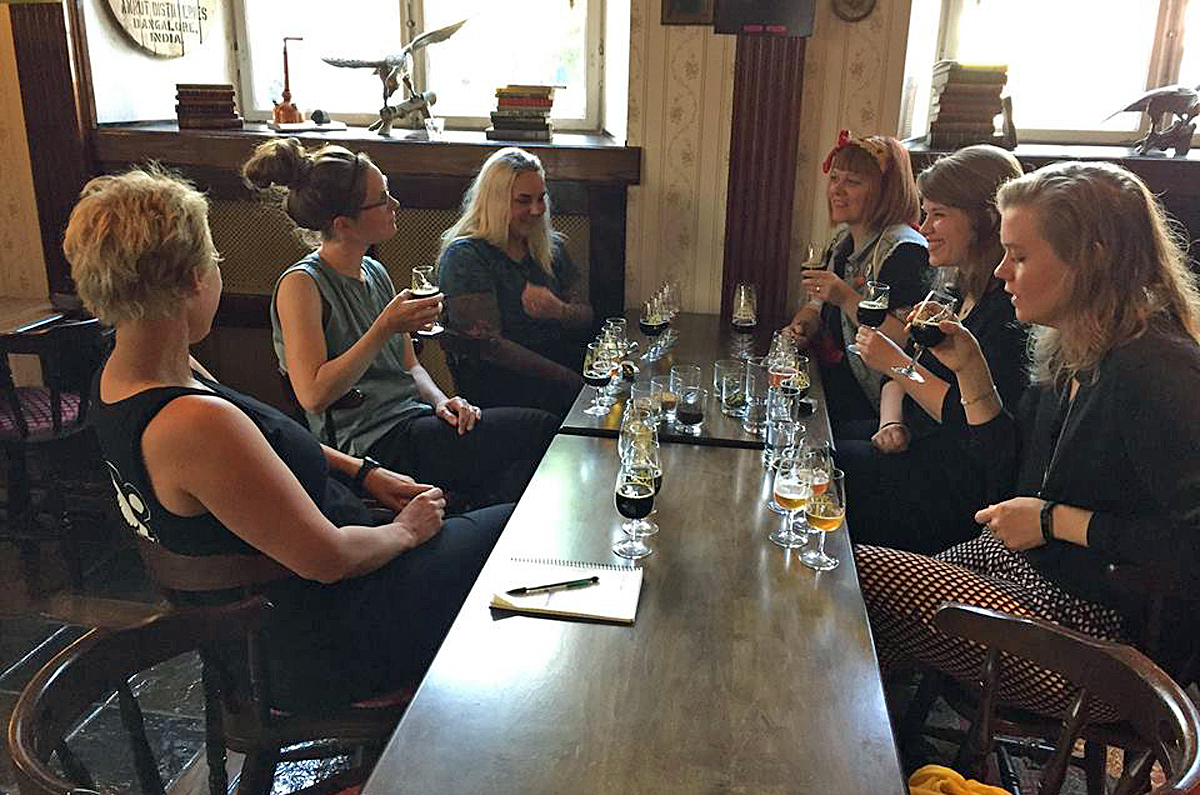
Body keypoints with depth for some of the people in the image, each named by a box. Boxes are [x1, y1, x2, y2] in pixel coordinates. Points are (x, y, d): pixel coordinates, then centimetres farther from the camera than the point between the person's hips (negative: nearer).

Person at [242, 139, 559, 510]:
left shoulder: (375, 272, 15)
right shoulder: (301, 284, -10)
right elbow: (314, 395, -19)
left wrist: (441, 401, -2)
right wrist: (385, 328, -20)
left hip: (414, 420, 8)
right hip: (373, 444, -8)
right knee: (539, 429, -19)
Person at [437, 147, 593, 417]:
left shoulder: (552, 247, 17)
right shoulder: (464, 256, -4)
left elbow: (586, 318, 14)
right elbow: (488, 346, -13)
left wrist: (559, 311, -13)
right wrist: (570, 379, -19)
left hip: (565, 359, 7)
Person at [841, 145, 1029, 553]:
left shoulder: (1011, 308, -16)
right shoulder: (954, 292, 13)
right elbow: (900, 376, 17)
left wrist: (897, 363, -18)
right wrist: (892, 423, -4)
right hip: (915, 454, 9)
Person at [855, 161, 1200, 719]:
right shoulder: (1071, 353, 5)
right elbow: (1010, 478, 12)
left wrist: (1055, 521, -19)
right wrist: (971, 370, 3)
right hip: (1019, 568, 8)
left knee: (858, 575, -13)